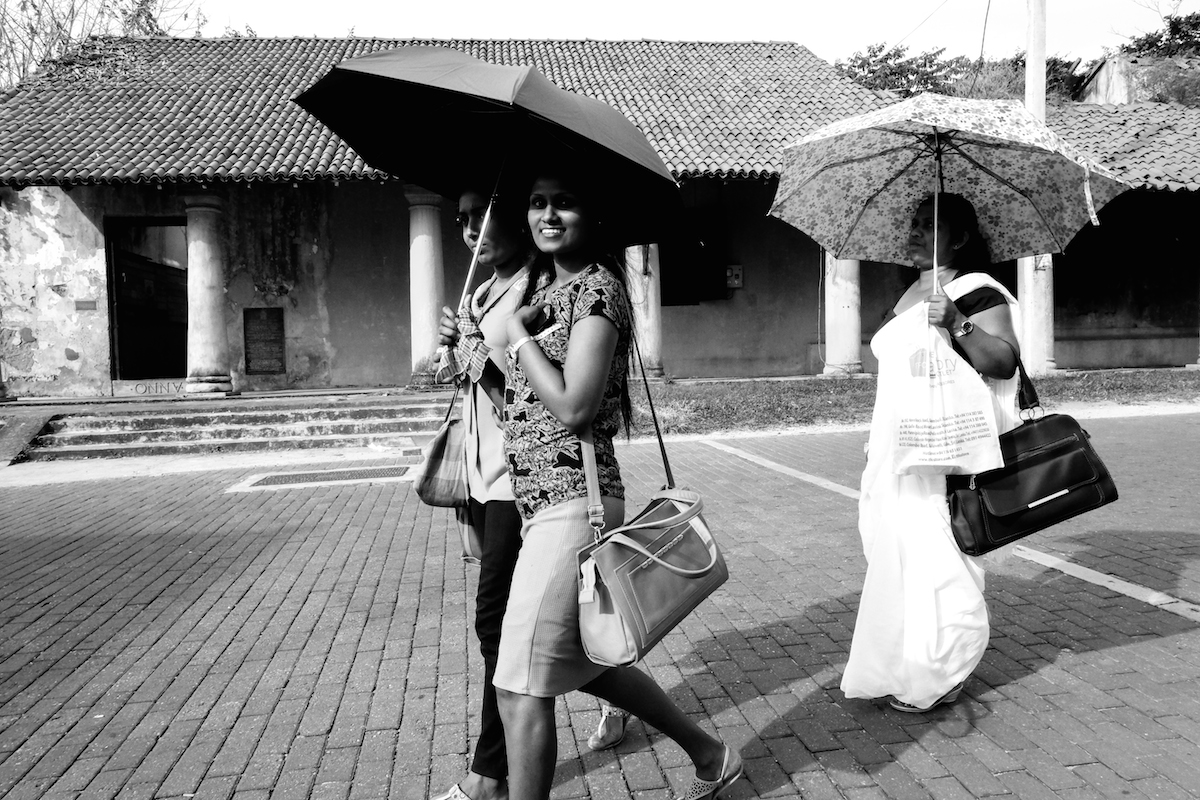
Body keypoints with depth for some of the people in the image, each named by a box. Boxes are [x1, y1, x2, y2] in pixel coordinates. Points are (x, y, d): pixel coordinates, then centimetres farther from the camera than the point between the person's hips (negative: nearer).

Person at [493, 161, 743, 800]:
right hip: (545, 504, 10)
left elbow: (574, 407, -21)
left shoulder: (598, 287, -10)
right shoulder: (548, 292, 16)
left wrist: (520, 333, -11)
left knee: (521, 688, -3)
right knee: (581, 661, 22)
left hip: (570, 503, -10)